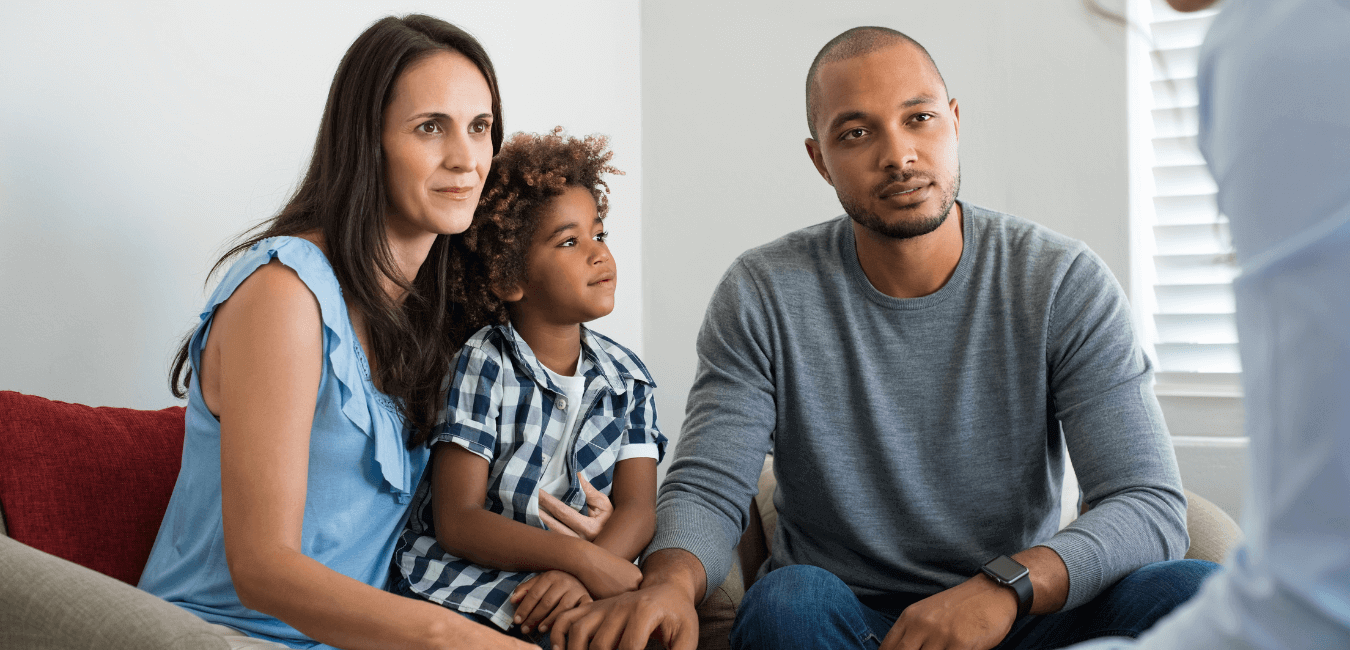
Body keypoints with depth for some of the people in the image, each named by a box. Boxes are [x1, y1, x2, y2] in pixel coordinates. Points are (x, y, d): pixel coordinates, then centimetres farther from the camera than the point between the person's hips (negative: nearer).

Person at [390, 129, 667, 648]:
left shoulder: (626, 377, 9)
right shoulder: (481, 367, -5)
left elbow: (637, 508, -1)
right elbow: (457, 522, -11)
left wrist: (577, 577, -23)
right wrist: (585, 560, -23)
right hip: (464, 585, -5)